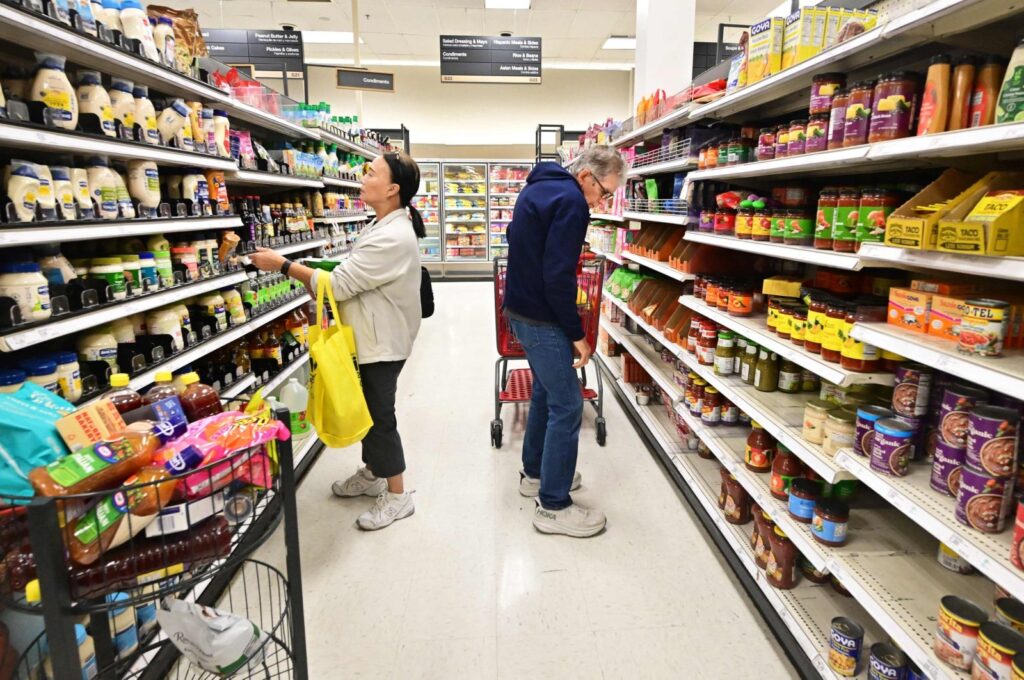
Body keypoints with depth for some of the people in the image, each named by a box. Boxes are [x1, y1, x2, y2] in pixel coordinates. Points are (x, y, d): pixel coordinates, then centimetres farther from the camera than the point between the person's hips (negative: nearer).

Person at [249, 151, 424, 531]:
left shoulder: (392, 237, -25)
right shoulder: (384, 226, 9)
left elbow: (339, 283, -25)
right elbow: (355, 280, 15)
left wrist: (283, 265, -18)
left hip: (382, 341, -10)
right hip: (370, 336, 10)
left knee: (379, 414, 0)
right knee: (367, 407, 20)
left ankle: (397, 496, 16)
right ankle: (372, 474, 38)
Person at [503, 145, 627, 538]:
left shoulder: (538, 188, 13)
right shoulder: (570, 201, -18)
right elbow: (558, 276, -24)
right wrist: (577, 333, -15)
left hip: (520, 308, 10)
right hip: (541, 318, -10)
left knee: (546, 391, 21)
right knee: (566, 405, -3)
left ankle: (535, 473, 35)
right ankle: (553, 506, 6)